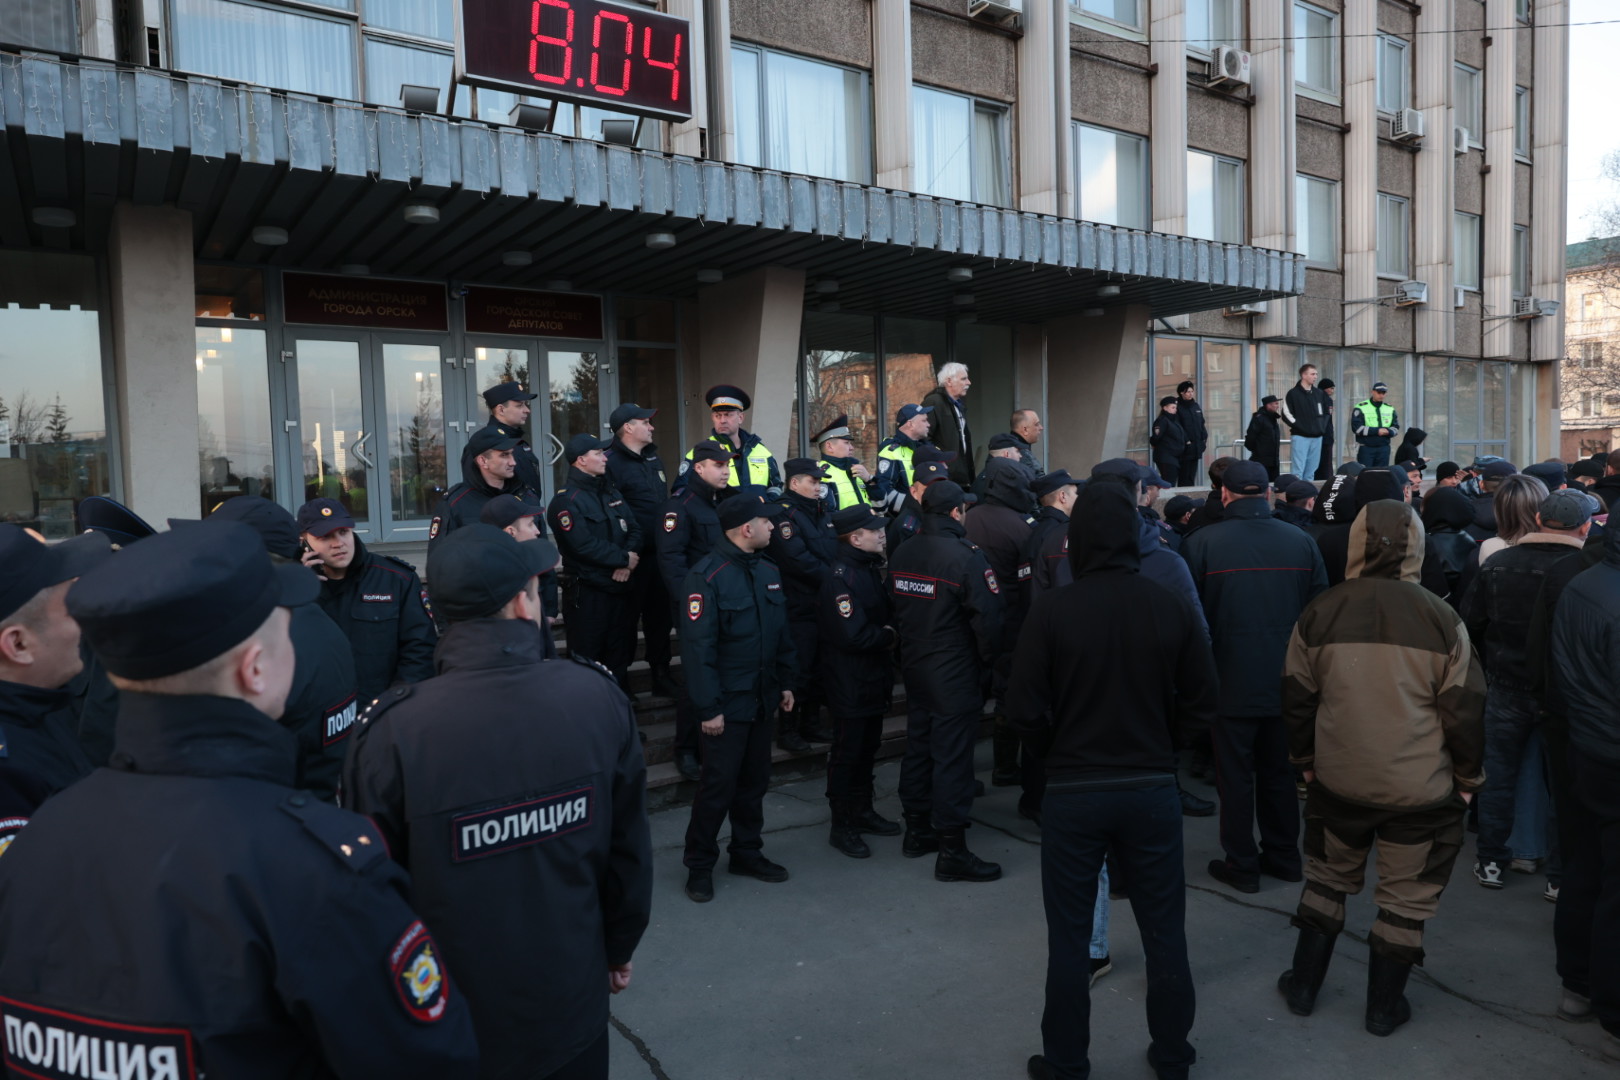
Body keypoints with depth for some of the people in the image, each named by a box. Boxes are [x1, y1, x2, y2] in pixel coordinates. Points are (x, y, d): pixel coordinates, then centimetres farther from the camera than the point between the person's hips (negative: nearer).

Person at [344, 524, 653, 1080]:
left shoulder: (392, 731, -24)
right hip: (573, 1009, 2)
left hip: (450, 1031, -1)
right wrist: (620, 948, 12)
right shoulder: (599, 697, -16)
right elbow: (630, 849, -5)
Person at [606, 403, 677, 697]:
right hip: (632, 556, -7)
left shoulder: (653, 458, 15)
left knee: (660, 615, 13)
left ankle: (661, 674, 25)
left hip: (659, 552, 7)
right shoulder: (611, 463, -13)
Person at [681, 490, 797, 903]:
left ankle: (747, 853, 33)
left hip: (763, 699, 7)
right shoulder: (707, 576, -17)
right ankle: (699, 865, 18)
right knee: (718, 785, 1)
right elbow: (698, 647, -20)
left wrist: (786, 682, 13)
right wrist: (708, 708, -20)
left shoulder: (768, 571, 7)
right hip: (727, 703, -7)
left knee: (755, 780, 17)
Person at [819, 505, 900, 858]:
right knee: (847, 752, 2)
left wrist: (888, 634, -5)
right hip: (849, 681, -9)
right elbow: (852, 636, -27)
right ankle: (842, 826, 14)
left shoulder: (871, 570, 10)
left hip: (874, 679, 9)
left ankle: (862, 812, 34)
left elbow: (884, 615, 16)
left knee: (868, 747, 19)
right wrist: (889, 637, -11)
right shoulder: (841, 578, -21)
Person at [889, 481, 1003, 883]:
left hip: (914, 666, 7)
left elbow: (895, 609, 8)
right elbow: (986, 618, -20)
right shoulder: (966, 556, -18)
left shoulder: (901, 555, 3)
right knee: (952, 757, -2)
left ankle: (917, 832, 29)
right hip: (956, 674, -7)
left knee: (918, 747, 17)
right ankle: (952, 852, 4)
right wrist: (987, 660, -3)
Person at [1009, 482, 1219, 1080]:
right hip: (1151, 789, 2)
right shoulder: (1171, 607, -6)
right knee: (1164, 931, 18)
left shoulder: (1052, 609, -14)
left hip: (1071, 792, -2)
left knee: (1069, 937, 12)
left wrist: (1058, 755, 4)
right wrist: (1156, 749, 12)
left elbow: (1026, 709, -14)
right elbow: (1201, 701, 0)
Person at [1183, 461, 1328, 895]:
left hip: (1231, 682, -3)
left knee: (1235, 774, 8)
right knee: (1279, 770, 18)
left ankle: (1242, 864, 15)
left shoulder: (1201, 542, -12)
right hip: (1287, 681, 4)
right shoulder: (1301, 541, -2)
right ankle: (1282, 855, 28)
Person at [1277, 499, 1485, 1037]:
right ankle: (1384, 1007, 26)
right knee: (1406, 897, 15)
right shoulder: (1440, 619, -12)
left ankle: (1303, 984, 31)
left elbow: (1296, 699, 2)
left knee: (1328, 879, 21)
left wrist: (1305, 760, 17)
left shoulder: (1319, 613, -7)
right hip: (1421, 788, -2)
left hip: (1338, 779, 2)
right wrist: (1468, 776, 9)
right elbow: (1465, 708, -6)